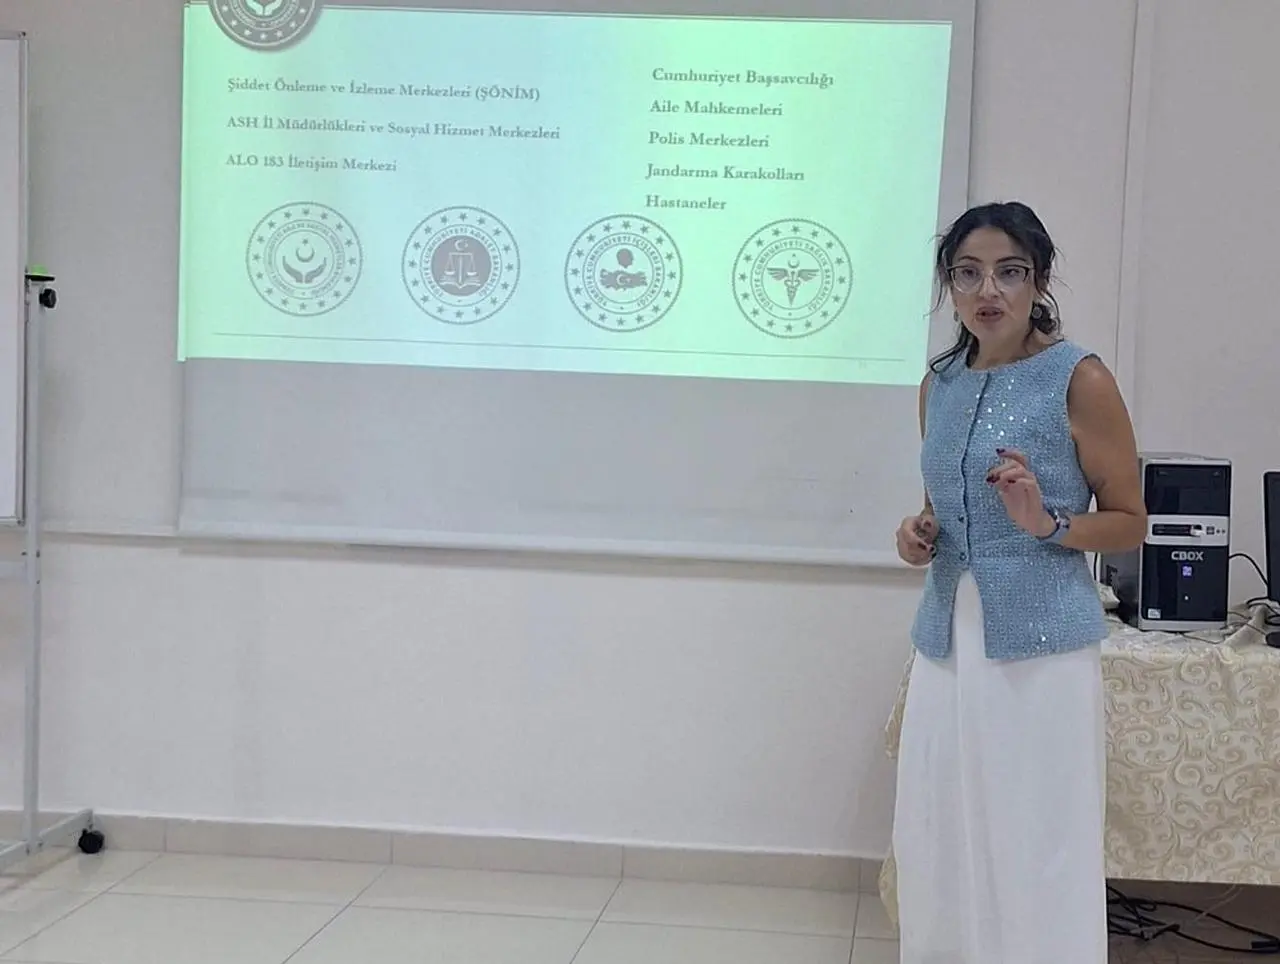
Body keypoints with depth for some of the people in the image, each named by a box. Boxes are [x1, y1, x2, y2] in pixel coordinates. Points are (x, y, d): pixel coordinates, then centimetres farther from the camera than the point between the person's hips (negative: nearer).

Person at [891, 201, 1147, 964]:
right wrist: (920, 534, 2)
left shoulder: (1080, 379, -6)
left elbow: (1130, 524, -2)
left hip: (1041, 642, -6)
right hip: (950, 637, 6)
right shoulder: (939, 385, 11)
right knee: (941, 847, 9)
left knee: (1036, 852, -3)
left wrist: (1046, 522, -19)